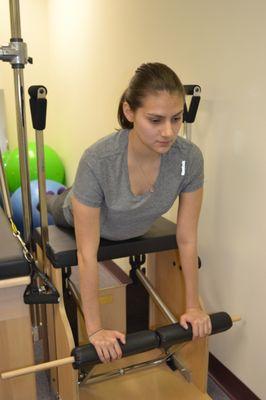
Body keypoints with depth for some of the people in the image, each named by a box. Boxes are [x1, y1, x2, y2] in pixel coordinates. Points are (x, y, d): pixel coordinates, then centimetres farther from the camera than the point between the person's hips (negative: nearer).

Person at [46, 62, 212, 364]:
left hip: (132, 231, 3)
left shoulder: (189, 157, -38)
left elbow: (187, 239, -26)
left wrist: (193, 305, -18)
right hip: (81, 215, -3)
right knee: (59, 211, 34)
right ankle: (46, 199, 71)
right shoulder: (98, 160, -46)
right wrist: (95, 329, -31)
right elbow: (87, 252, -37)